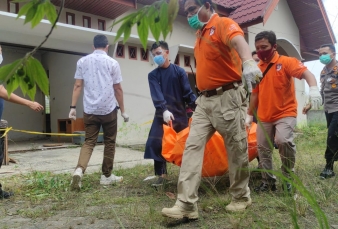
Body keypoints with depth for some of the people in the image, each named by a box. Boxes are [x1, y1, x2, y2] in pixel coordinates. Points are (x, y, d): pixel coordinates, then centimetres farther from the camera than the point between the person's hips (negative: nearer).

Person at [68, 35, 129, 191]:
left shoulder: (82, 61, 7)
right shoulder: (112, 63, 0)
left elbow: (78, 86, 2)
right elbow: (117, 89, 0)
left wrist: (73, 107, 5)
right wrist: (122, 110, 6)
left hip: (89, 110, 2)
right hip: (109, 109, -2)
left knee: (89, 141, 7)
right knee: (109, 142, 11)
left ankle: (79, 170, -16)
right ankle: (106, 176, 18)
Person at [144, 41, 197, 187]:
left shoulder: (179, 71, 2)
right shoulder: (153, 75, 5)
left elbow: (188, 93, -3)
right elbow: (156, 95, -11)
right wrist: (164, 110, -29)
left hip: (180, 114, -1)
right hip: (162, 115, 1)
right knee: (155, 143, -8)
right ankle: (161, 175, 4)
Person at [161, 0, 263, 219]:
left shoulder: (223, 24, -7)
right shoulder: (200, 34, 18)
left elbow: (238, 41, -30)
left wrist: (248, 62, -49)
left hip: (228, 97, -8)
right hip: (205, 100, 8)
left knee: (237, 149, 4)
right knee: (192, 147, -3)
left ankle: (241, 197, 23)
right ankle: (187, 204, -2)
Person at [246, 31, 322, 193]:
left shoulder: (286, 62, -7)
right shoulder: (257, 69, 7)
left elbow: (306, 73, -22)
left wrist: (314, 89, -43)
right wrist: (249, 114, 16)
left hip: (285, 114, -5)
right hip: (264, 117, 6)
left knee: (284, 141, -27)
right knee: (263, 148, 8)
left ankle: (287, 177, -4)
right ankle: (268, 181, 24)